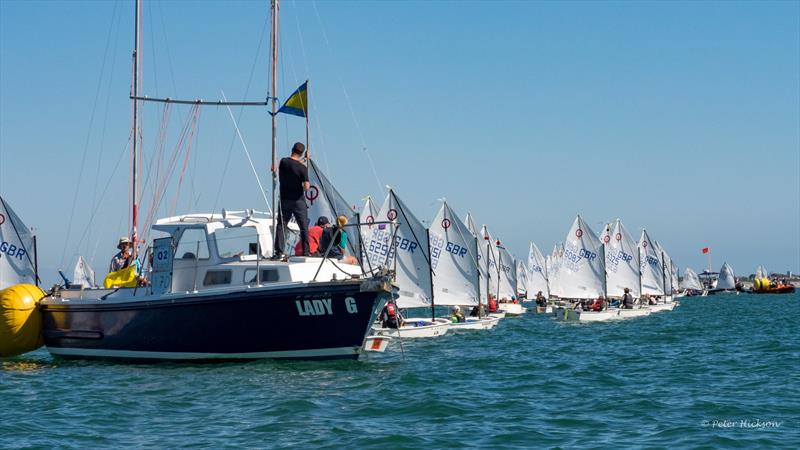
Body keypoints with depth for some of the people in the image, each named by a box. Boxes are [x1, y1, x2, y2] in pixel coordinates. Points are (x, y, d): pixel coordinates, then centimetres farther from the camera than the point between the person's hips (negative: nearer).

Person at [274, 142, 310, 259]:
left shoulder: (283, 162, -2)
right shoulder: (302, 168, -14)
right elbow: (306, 186, -17)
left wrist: (300, 162, 24)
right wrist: (307, 184, 5)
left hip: (284, 200, 3)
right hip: (298, 200, -3)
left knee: (281, 226, 5)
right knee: (304, 227, 7)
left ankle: (279, 252, -2)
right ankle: (306, 251, 8)